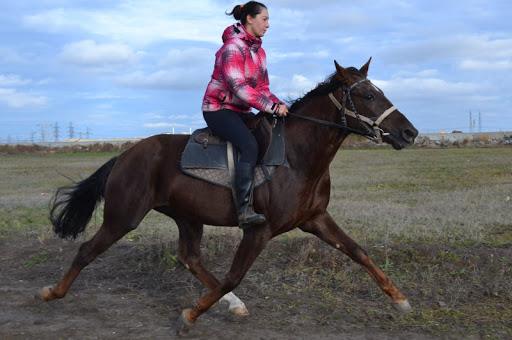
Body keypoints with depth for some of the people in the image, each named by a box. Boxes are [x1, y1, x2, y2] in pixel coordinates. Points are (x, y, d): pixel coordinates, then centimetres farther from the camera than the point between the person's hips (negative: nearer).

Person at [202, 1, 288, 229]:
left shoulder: (259, 51, 12)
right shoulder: (233, 47, -16)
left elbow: (262, 88, 13)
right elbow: (239, 87, -25)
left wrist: (278, 104, -5)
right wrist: (271, 107, -27)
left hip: (241, 111, 9)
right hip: (219, 109, -9)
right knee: (249, 145, -31)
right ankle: (244, 211, -36)